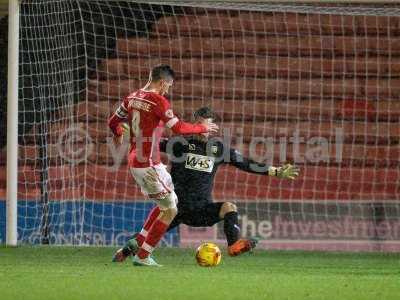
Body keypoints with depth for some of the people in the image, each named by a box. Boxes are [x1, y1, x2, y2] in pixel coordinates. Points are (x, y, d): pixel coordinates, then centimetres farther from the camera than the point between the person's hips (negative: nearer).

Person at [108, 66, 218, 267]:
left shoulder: (131, 98, 8)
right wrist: (203, 128, 0)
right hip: (149, 165, -9)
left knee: (167, 203, 22)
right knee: (170, 210, 1)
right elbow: (179, 128, -15)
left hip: (134, 162, 9)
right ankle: (142, 256, 3)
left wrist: (118, 135, 41)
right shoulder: (159, 101, -16)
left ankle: (138, 243, 20)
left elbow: (113, 122, 19)